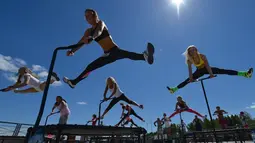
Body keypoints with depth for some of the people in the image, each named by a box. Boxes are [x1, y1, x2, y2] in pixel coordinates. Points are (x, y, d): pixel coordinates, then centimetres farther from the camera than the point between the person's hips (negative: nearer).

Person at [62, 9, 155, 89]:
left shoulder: (101, 23, -4)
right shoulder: (89, 31, 11)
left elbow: (99, 31, -28)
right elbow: (81, 42, 1)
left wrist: (91, 38, -50)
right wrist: (72, 51, -18)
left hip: (115, 50, -6)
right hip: (107, 54, 6)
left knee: (126, 54, -38)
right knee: (90, 67, 10)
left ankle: (145, 56, -65)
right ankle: (74, 82, 23)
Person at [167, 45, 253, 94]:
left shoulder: (202, 56, -26)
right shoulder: (189, 60, -21)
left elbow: (207, 65, -32)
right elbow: (190, 69, -26)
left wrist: (211, 74, -42)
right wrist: (191, 78, -34)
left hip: (206, 69, -1)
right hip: (199, 71, 1)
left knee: (223, 71, -17)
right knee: (187, 80, -3)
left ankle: (244, 74, -17)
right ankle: (174, 89, 2)